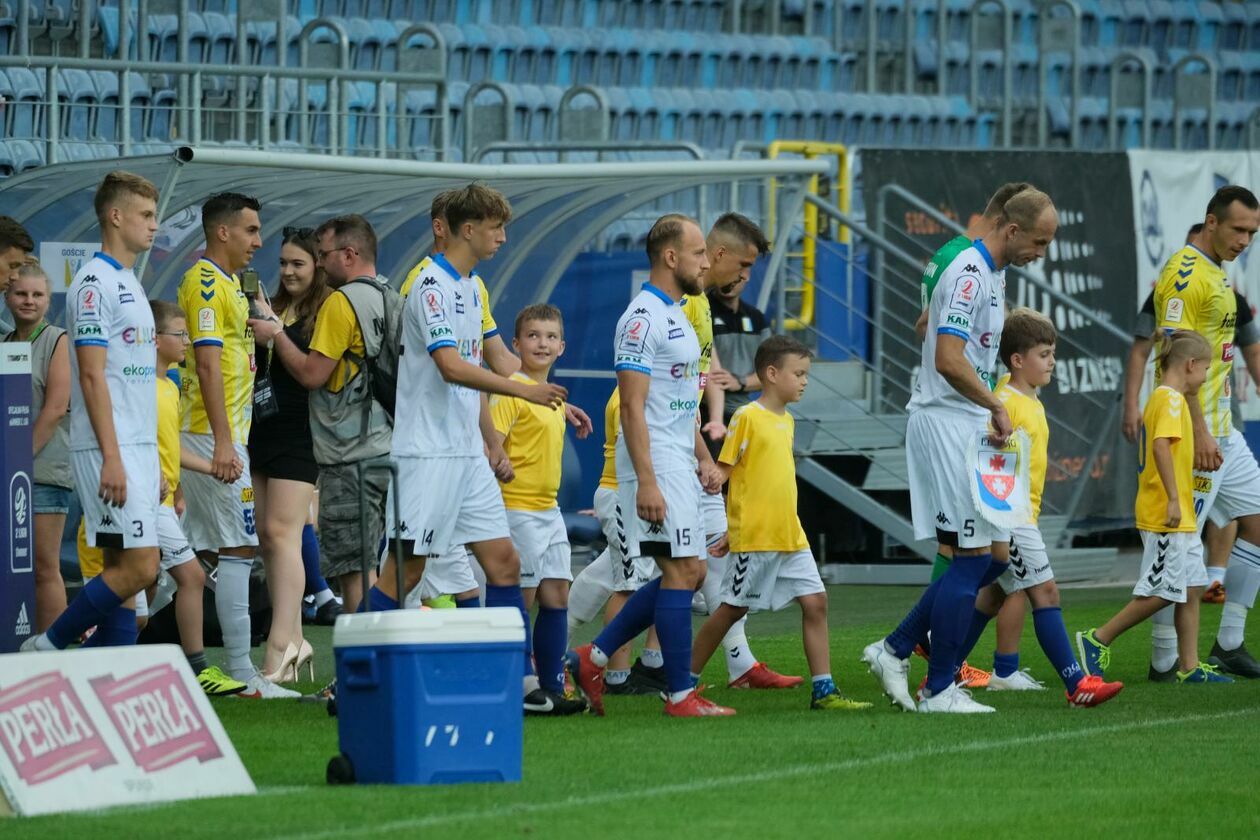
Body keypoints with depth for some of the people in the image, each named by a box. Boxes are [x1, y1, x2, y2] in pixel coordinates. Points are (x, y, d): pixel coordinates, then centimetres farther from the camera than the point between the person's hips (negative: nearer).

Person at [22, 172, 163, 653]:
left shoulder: (129, 285, 19)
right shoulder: (95, 283, -10)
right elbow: (92, 375, -16)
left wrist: (152, 463, 20)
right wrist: (112, 458, -21)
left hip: (136, 450, 10)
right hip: (109, 451, -10)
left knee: (124, 573, 5)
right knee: (137, 568, -14)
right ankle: (46, 648, -4)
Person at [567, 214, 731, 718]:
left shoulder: (675, 317, 17)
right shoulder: (643, 318, -15)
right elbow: (632, 406, -20)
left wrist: (704, 460, 18)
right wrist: (646, 483, -24)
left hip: (679, 466, 10)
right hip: (655, 467, -10)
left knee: (688, 573, 11)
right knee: (681, 571, -8)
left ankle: (593, 658, 15)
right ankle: (680, 695, -3)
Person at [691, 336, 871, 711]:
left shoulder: (787, 421, 14)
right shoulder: (747, 417, -9)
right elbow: (721, 471, -10)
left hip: (791, 537, 7)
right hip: (754, 537, -7)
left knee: (815, 603, -1)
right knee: (732, 609, 1)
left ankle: (824, 690, -1)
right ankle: (685, 681, 14)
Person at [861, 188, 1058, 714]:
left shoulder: (991, 274, 15)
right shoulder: (970, 275, -17)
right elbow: (949, 360, -27)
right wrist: (997, 408, -20)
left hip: (967, 428, 10)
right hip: (946, 427, -10)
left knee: (990, 557, 9)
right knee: (973, 557, -8)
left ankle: (894, 650, 14)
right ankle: (939, 689, -3)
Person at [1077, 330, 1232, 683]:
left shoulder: (1160, 399, 16)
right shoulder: (1172, 400, -13)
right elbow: (1161, 446, -26)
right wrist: (1173, 499, -28)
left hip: (1177, 518, 10)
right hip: (1166, 517, -10)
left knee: (1191, 588, 9)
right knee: (1160, 592, -8)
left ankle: (1190, 667, 9)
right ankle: (1098, 641, -2)